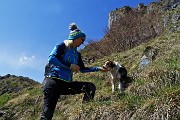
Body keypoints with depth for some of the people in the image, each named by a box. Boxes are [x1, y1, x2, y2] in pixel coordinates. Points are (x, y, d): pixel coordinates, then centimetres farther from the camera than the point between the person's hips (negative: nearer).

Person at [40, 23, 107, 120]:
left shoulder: (77, 54, 18)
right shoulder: (62, 46, -1)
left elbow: (82, 69, 24)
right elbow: (51, 59, -17)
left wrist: (98, 68, 19)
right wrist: (70, 66, -17)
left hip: (67, 84, 7)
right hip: (54, 82, -7)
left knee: (90, 87, -6)